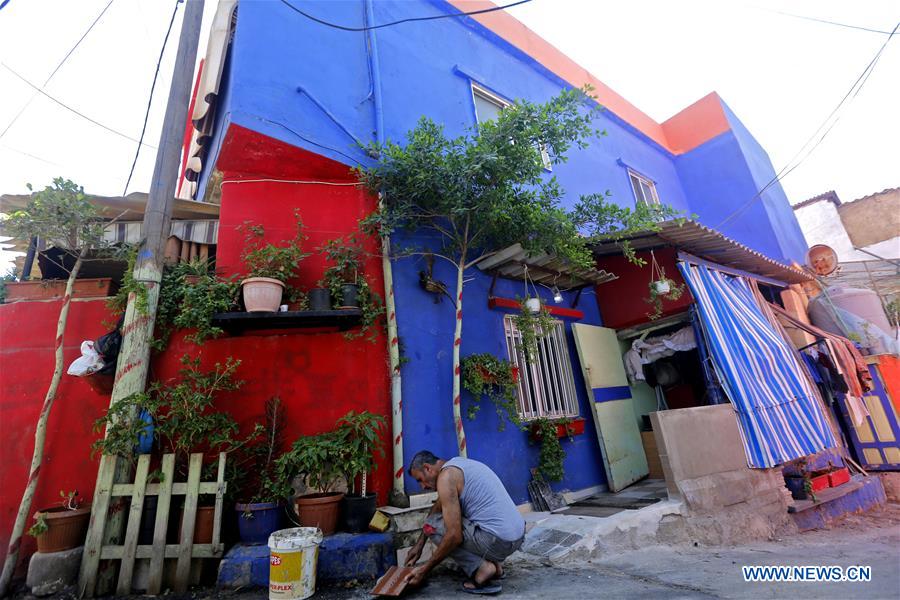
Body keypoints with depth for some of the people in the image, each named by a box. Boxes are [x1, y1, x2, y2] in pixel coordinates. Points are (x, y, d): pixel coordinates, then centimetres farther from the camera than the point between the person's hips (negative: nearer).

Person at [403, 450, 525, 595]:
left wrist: (425, 569, -5)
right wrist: (419, 544, 28)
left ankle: (482, 569, -4)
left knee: (432, 525, 3)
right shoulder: (457, 464, 16)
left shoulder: (446, 476, -13)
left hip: (498, 540, -9)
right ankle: (494, 562, 16)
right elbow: (438, 507, 27)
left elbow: (454, 536, -16)